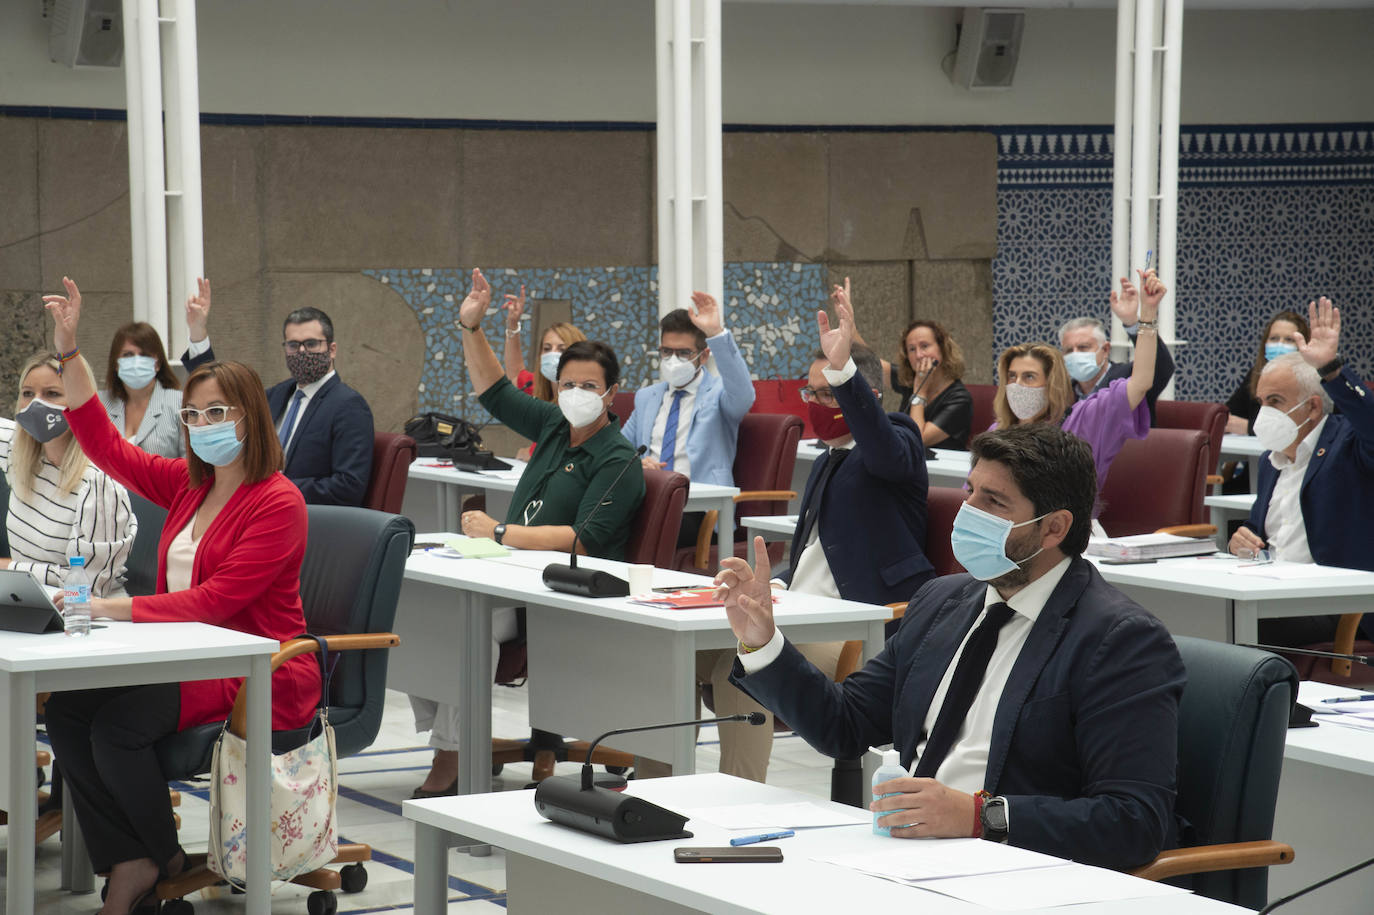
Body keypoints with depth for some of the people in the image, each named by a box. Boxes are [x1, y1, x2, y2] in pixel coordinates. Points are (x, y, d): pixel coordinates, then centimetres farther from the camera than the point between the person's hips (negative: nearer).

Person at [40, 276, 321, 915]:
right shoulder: (189, 485, 14)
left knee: (118, 725, -28)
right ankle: (128, 862, -14)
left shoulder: (277, 502, -12)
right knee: (65, 712, -17)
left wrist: (116, 609, -21)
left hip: (261, 680, -8)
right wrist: (68, 350, 7)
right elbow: (106, 446, 14)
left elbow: (215, 601, -18)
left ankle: (165, 862, -4)